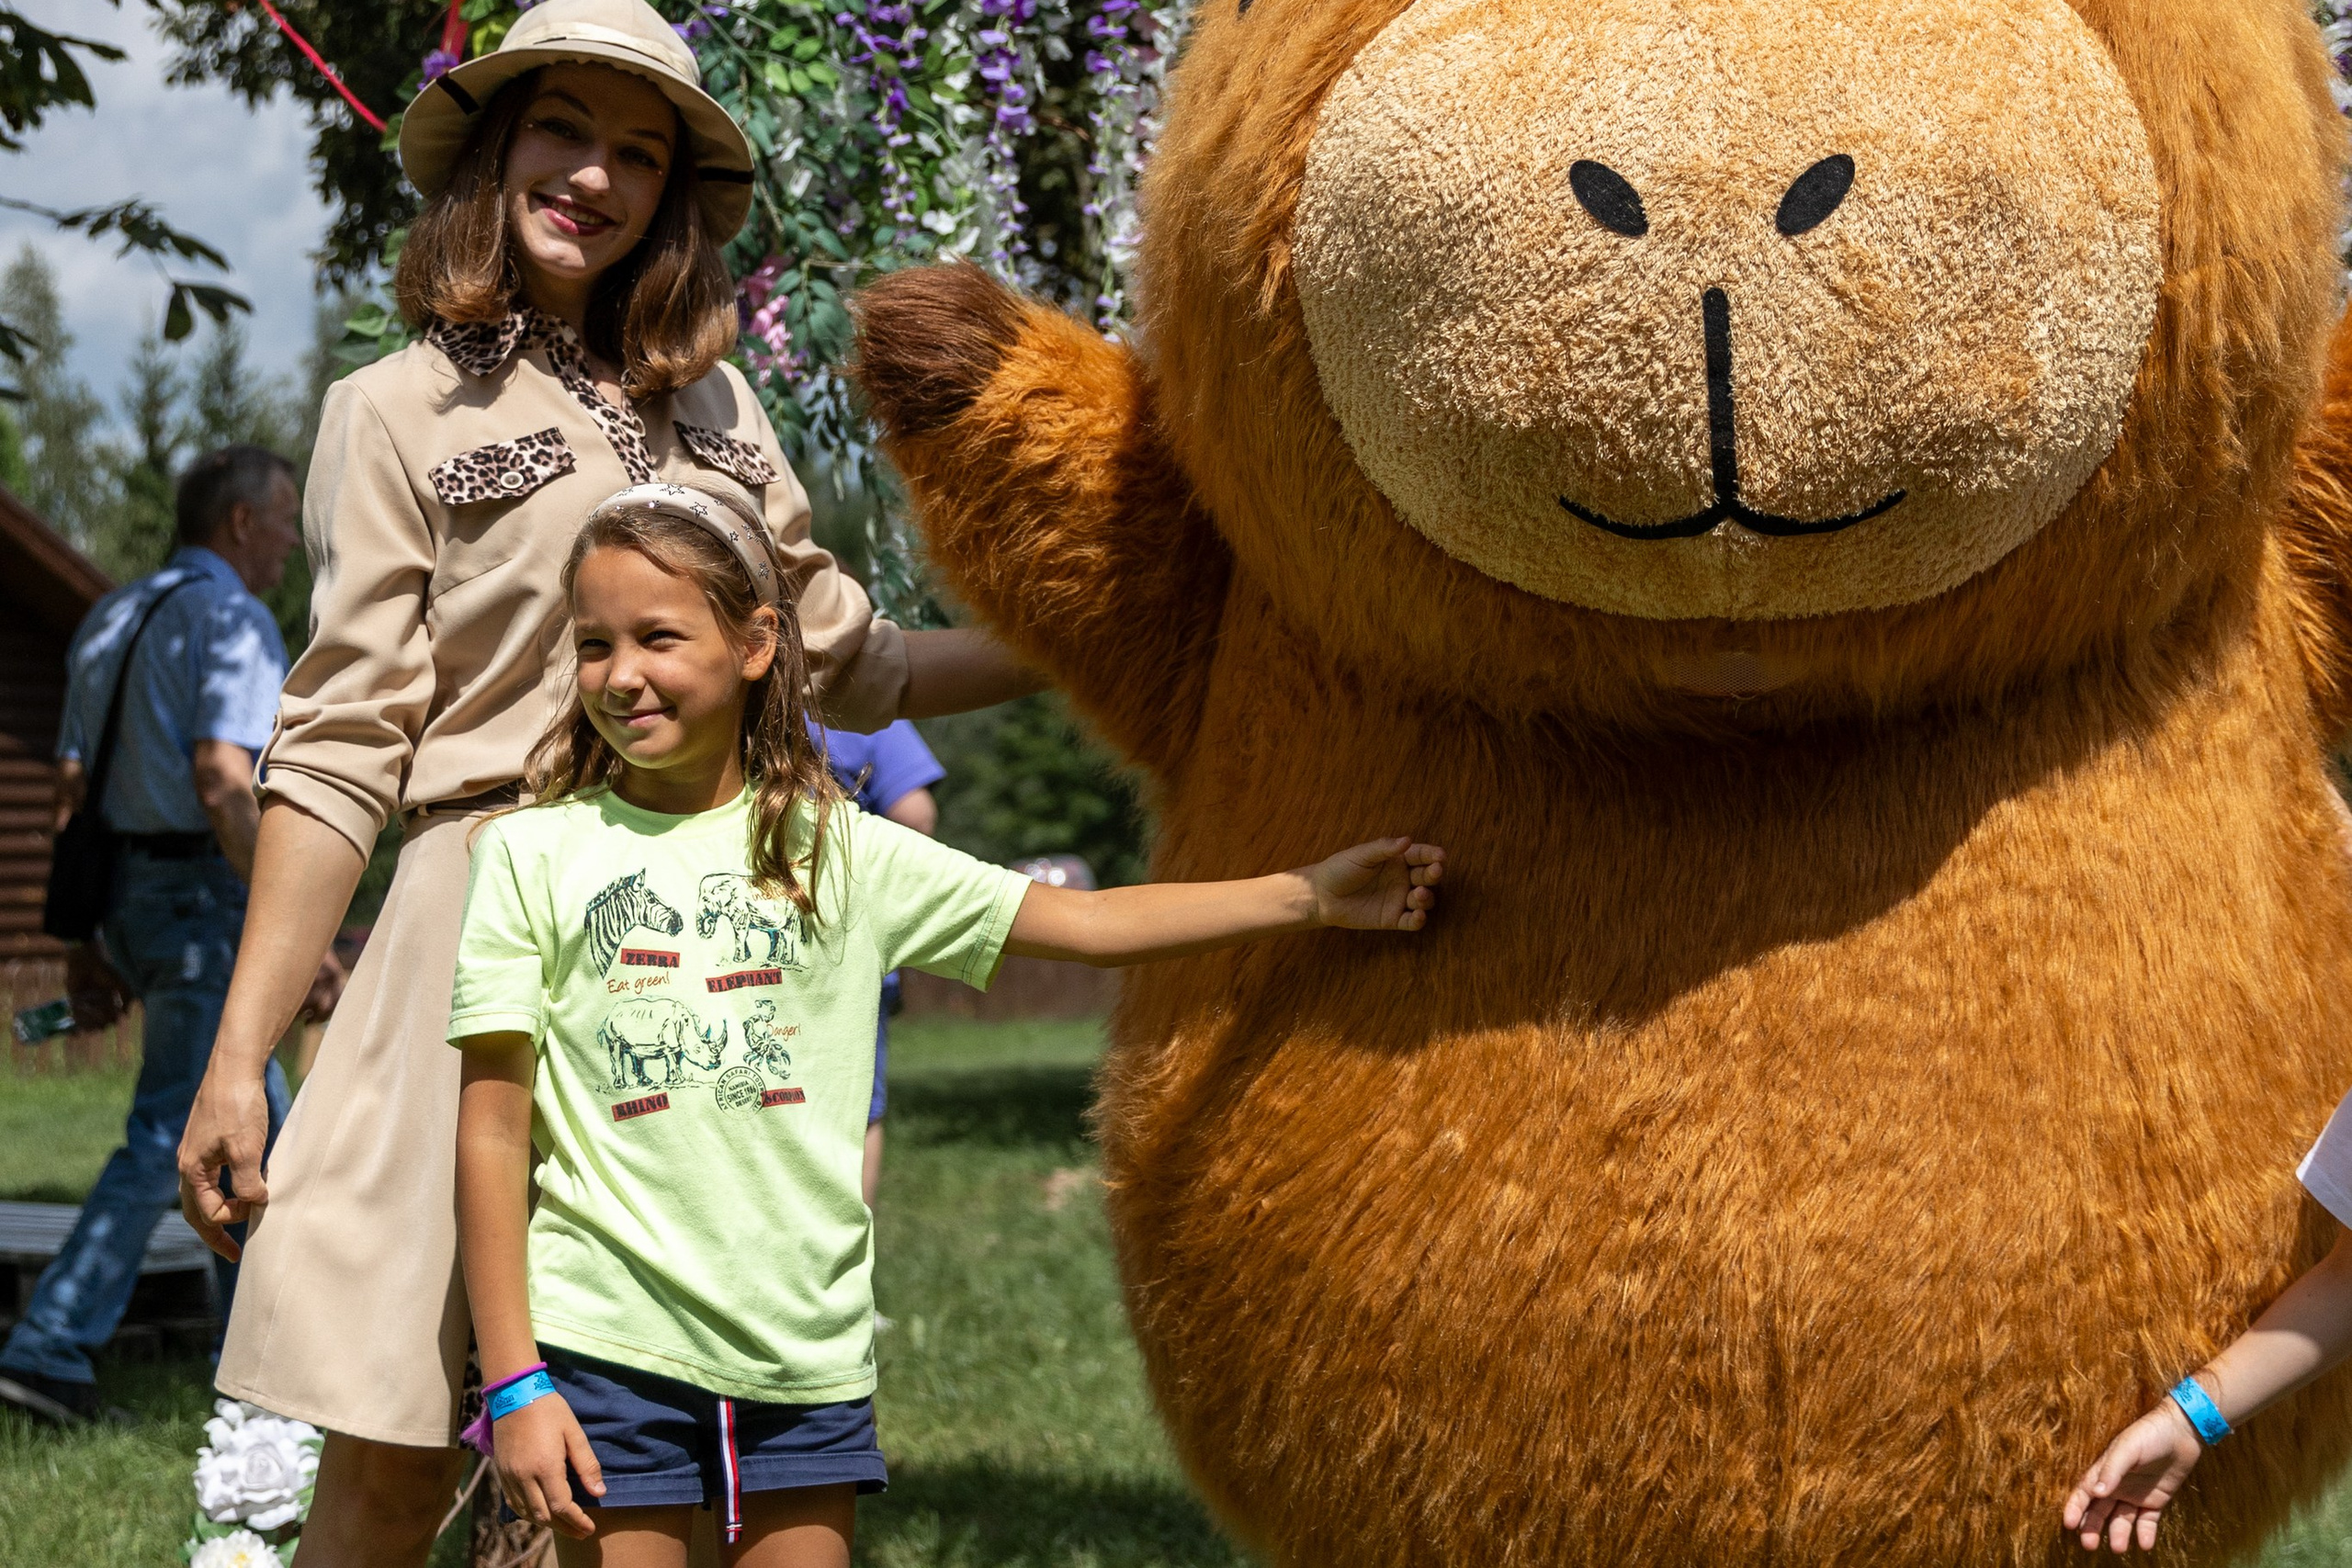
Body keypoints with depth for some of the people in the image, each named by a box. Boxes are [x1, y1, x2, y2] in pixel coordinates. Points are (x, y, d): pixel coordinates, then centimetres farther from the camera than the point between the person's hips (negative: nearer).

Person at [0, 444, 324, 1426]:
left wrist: (84, 944, 16)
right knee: (169, 1139, -5)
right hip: (208, 902, -9)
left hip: (133, 897, 9)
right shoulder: (232, 621, -12)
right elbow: (223, 785, -23)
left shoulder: (111, 622, 15)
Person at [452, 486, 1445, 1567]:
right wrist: (513, 1383, -6)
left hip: (808, 1353, 2)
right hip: (607, 1344, -2)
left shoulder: (834, 850, 7)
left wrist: (1306, 895, 0)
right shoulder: (533, 854, 1)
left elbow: (1084, 924, 7)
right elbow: (493, 1131, 0)